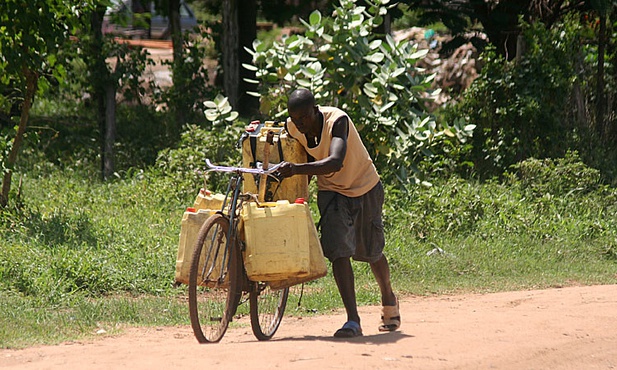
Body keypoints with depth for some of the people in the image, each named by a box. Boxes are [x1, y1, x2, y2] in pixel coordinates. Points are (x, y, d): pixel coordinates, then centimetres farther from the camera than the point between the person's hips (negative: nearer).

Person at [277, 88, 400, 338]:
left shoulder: (337, 121, -32)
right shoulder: (292, 127, -14)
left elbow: (335, 162, -48)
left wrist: (297, 169, -58)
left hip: (365, 187, -3)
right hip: (331, 192, 3)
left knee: (371, 252, 11)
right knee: (338, 251, -16)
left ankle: (389, 300, 41)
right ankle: (353, 321, -18)